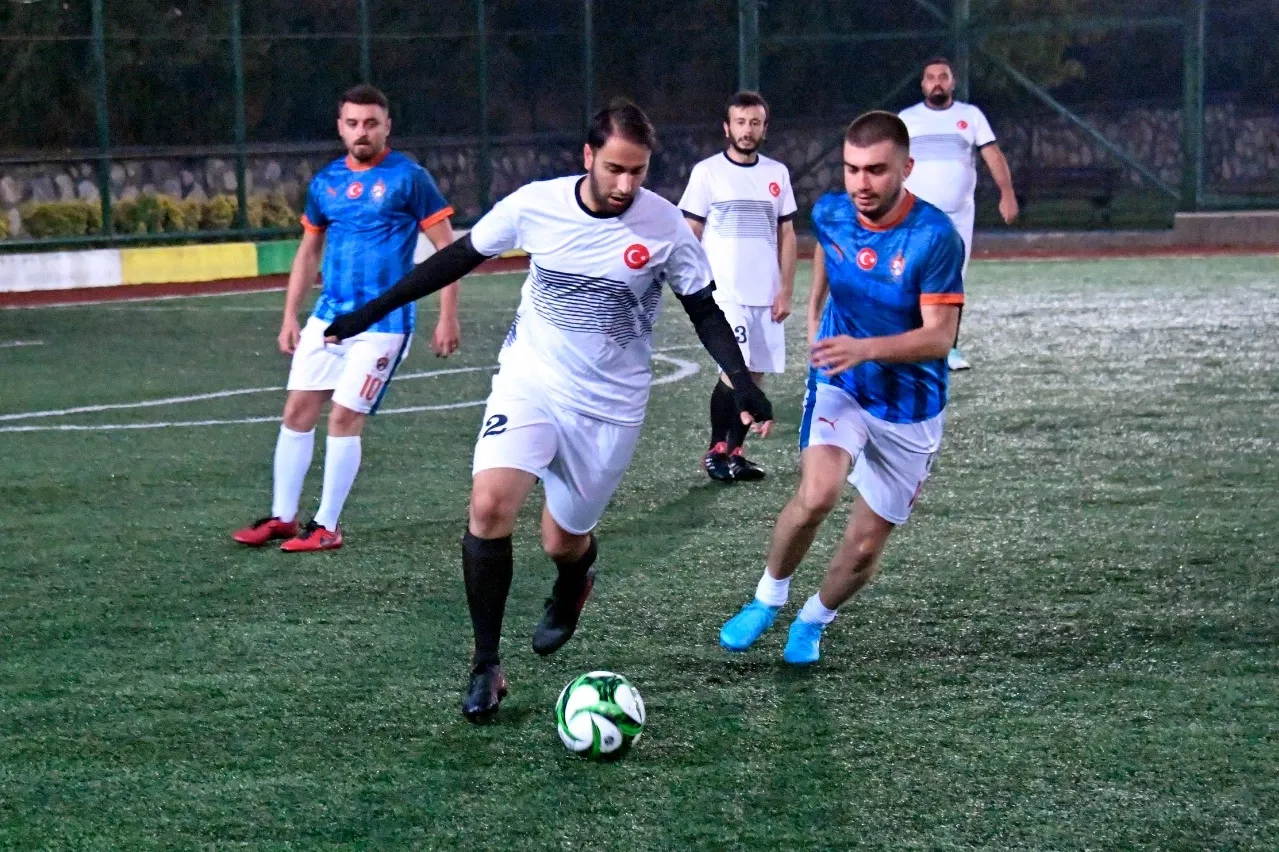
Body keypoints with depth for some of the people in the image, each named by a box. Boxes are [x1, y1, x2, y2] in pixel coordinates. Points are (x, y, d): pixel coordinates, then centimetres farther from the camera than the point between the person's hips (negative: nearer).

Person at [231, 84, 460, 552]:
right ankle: (282, 517, 16)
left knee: (344, 419, -7)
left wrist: (448, 318, -10)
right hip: (328, 316, 6)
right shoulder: (325, 181, 9)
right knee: (297, 410, 4)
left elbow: (447, 247, -5)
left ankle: (327, 526, 4)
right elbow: (309, 251, 20)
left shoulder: (409, 177, -7)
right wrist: (289, 316, 15)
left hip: (382, 323, -6)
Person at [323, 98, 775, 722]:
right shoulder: (535, 204, -11)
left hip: (610, 406, 0)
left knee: (562, 543, 8)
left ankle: (574, 581, 49)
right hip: (529, 382, 0)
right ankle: (486, 666, -8)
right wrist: (372, 311, 4)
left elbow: (704, 312, -1)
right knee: (489, 507, -22)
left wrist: (742, 382, -16)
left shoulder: (664, 225, -13)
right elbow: (460, 257, 2)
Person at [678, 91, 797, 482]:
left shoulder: (777, 173, 10)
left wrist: (785, 291, 5)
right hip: (724, 294, -4)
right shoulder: (707, 171, -1)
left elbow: (786, 235, 13)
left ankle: (735, 451, 14)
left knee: (755, 375, 4)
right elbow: (690, 234, 1)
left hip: (766, 296, 4)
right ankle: (715, 450, 2)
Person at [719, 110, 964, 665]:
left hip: (910, 409, -1)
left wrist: (865, 349, -39)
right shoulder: (829, 214, -8)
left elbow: (939, 336, -25)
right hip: (839, 389, 1)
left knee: (865, 547, 5)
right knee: (816, 495, -28)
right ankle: (768, 598, -3)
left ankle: (813, 621, 36)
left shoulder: (935, 237, -22)